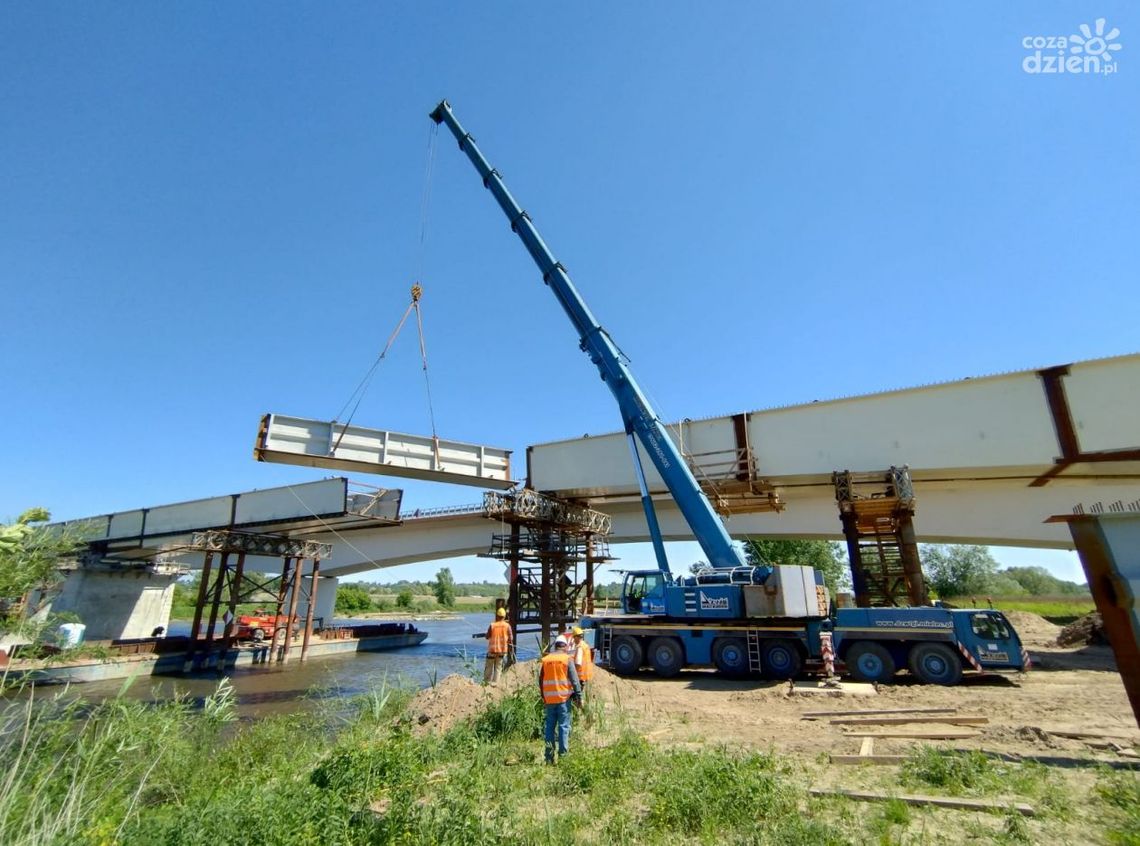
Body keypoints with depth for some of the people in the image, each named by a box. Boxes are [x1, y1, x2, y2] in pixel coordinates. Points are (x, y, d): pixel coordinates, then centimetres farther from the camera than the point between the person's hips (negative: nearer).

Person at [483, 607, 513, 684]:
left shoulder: (492, 625, -12)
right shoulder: (507, 625, -9)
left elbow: (487, 636, -2)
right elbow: (511, 638, -6)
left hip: (492, 649, -1)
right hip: (503, 649, 1)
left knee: (489, 666, 14)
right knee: (498, 667, 14)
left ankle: (486, 681, 20)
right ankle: (495, 682, 11)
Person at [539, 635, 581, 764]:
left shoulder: (545, 659, 7)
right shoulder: (567, 659, -4)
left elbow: (540, 680, 11)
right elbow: (574, 679, -8)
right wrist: (579, 696, -4)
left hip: (549, 699, 3)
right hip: (564, 697, -3)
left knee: (549, 726, 11)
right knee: (564, 726, 2)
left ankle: (549, 757, 12)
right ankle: (563, 755, 1)